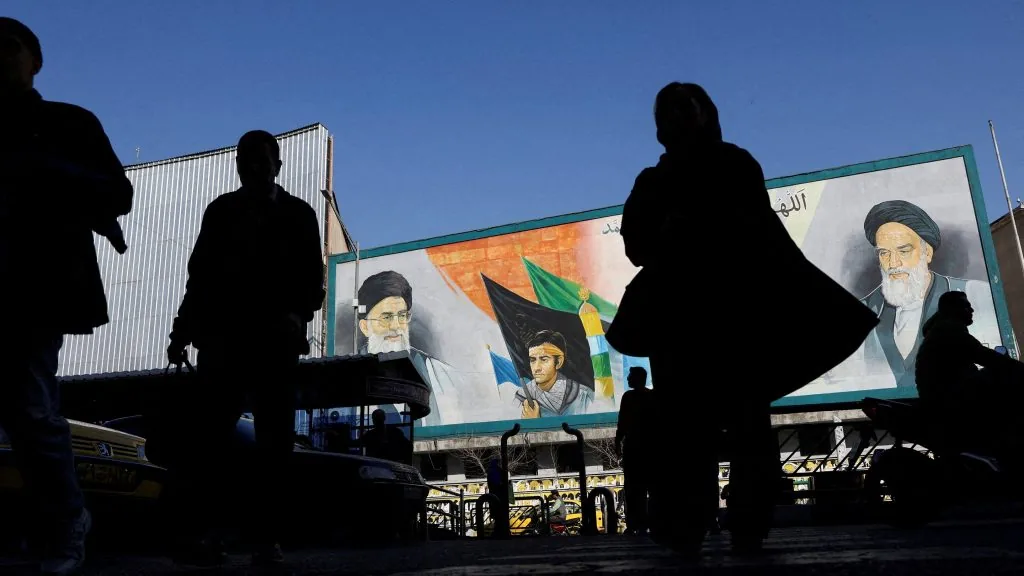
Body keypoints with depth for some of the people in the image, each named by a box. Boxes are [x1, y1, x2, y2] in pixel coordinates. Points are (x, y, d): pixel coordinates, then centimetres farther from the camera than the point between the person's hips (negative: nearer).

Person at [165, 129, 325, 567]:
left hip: (275, 342, 0)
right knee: (207, 434, -10)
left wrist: (298, 315, -14)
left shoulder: (298, 214, 13)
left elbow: (312, 279, 6)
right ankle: (193, 532, -9)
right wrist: (182, 330, 6)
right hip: (223, 338, 1)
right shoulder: (221, 210, 17)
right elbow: (200, 275, 15)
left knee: (274, 441, -3)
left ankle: (266, 538, -1)